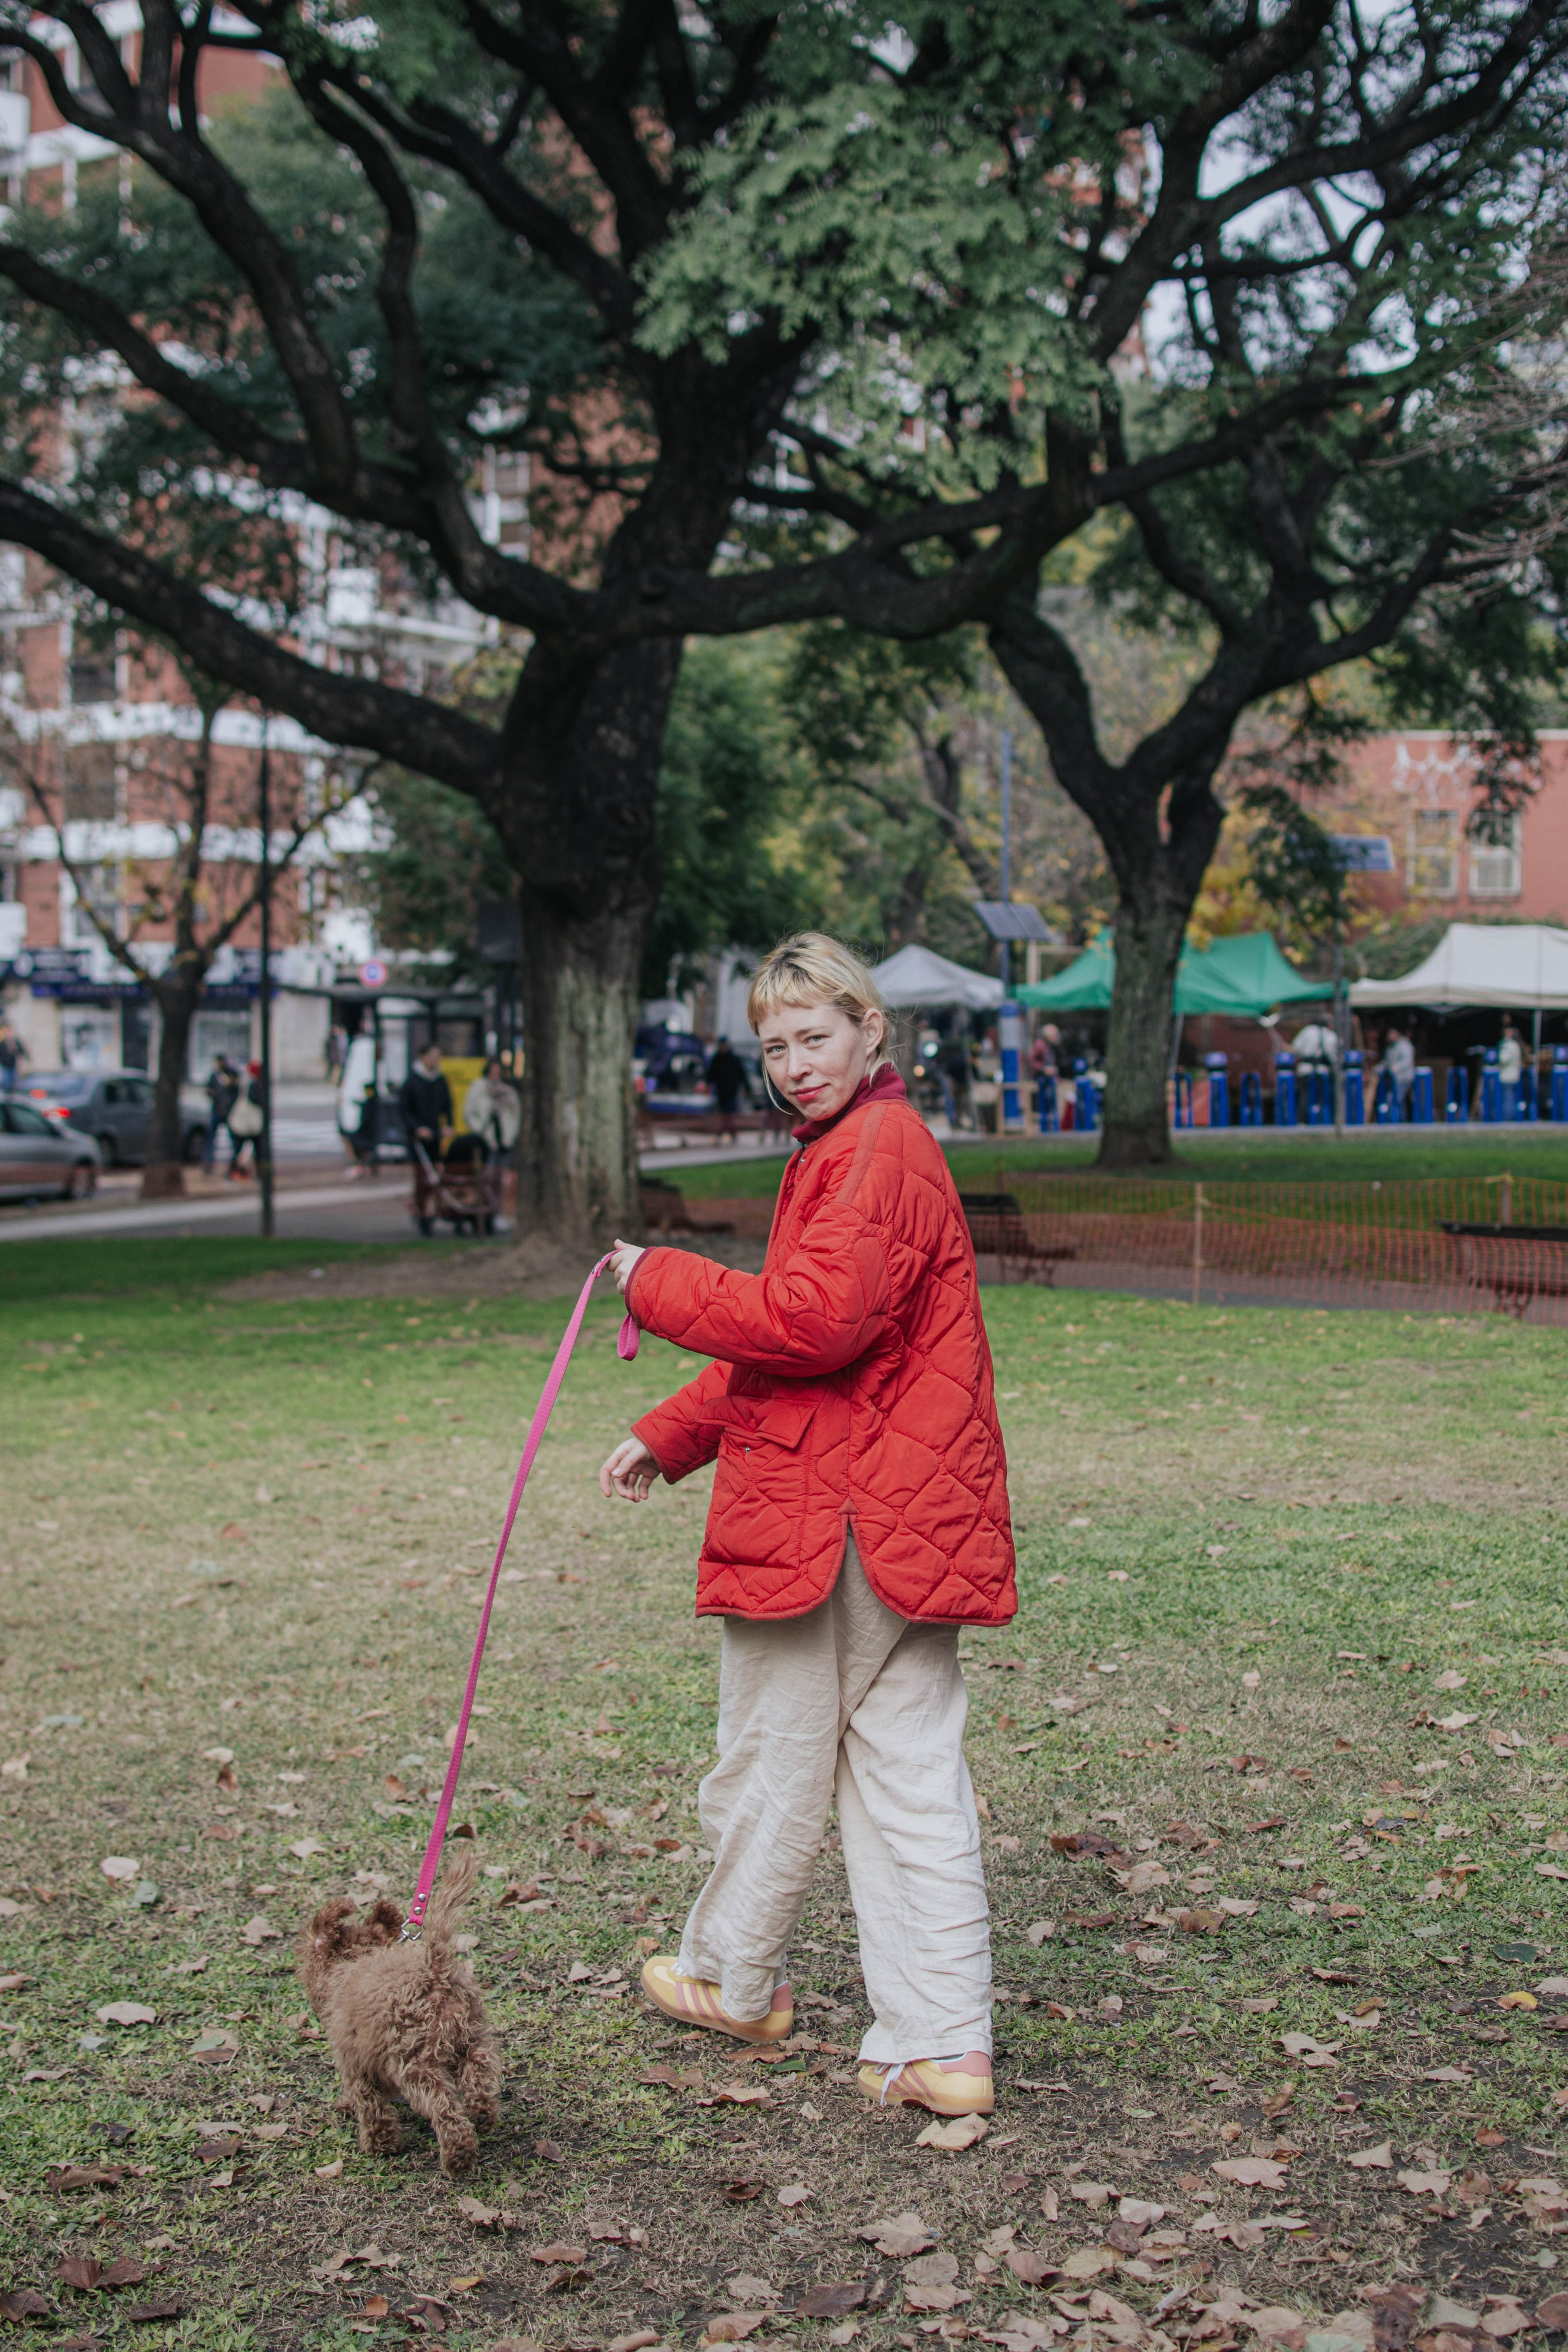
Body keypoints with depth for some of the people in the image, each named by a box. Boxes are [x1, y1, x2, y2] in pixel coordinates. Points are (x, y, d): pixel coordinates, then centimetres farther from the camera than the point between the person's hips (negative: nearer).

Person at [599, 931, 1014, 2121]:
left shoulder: (879, 1151, -14)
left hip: (830, 1518, -10)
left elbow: (813, 1319, -25)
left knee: (775, 1758, 9)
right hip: (904, 1516, 10)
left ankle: (732, 1980, 28)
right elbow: (796, 1333, 25)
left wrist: (661, 1283, -14)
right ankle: (943, 2044, 9)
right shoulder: (853, 1149, 20)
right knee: (911, 1773, 8)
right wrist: (669, 1438, 23)